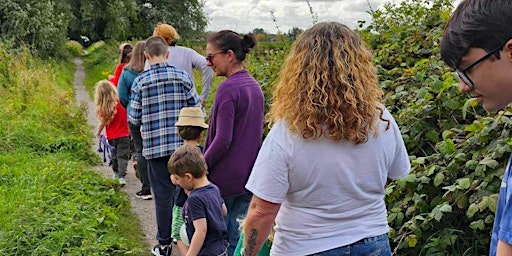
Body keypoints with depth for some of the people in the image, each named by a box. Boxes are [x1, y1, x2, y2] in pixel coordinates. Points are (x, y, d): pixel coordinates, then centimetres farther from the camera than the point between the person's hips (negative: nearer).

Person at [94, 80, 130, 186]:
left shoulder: (103, 107, -14)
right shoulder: (121, 102, -15)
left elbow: (102, 122, -6)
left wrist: (98, 133, 7)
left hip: (111, 136, 2)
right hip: (123, 134, -1)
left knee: (114, 155, 21)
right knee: (122, 155, 1)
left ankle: (116, 173, 35)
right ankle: (121, 176, -12)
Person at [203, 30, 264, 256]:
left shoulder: (228, 89, -17)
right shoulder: (254, 87, 10)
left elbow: (222, 140, -20)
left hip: (225, 178, -8)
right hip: (249, 176, 8)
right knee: (232, 229, 15)